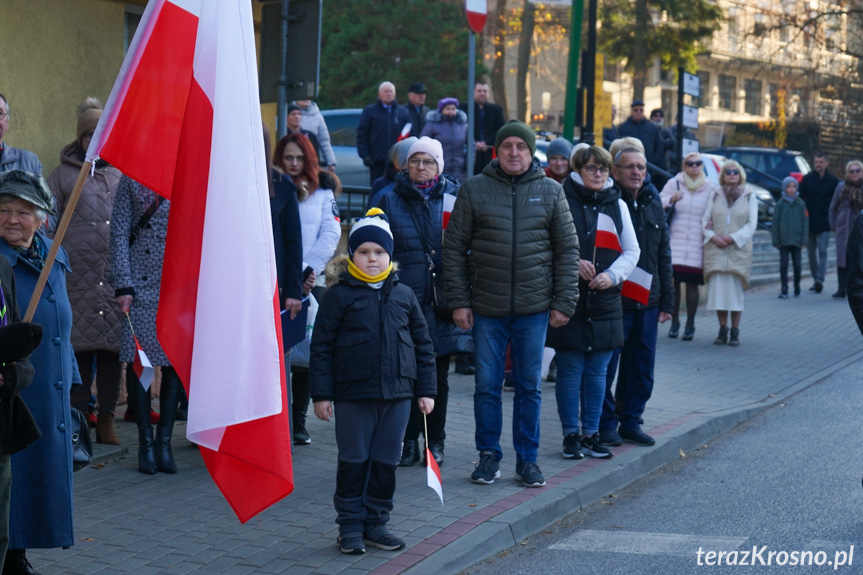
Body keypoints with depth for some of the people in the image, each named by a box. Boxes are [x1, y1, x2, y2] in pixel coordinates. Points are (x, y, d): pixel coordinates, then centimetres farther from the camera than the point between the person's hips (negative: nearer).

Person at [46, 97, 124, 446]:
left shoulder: (123, 174, 15)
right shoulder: (63, 175, 11)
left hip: (116, 274, 2)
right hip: (78, 275, -2)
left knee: (112, 345, 2)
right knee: (79, 344, -2)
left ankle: (106, 418, 10)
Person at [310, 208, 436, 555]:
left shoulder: (403, 296, 7)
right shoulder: (339, 296, -3)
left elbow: (422, 344, 12)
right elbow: (322, 347, -2)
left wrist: (426, 390, 9)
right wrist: (321, 393, -7)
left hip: (397, 395, 3)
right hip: (353, 395, -3)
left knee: (385, 462, 8)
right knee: (353, 462, 3)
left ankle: (375, 523, 20)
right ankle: (350, 526, 13)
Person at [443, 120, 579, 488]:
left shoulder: (550, 192, 4)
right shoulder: (474, 190, 2)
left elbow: (568, 250, 6)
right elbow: (454, 248, 2)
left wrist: (564, 303, -1)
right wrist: (459, 301, -4)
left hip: (534, 308, 1)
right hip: (486, 308, 0)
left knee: (529, 386, 6)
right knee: (487, 385, 4)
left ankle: (527, 459, 16)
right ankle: (489, 456, 16)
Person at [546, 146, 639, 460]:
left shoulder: (617, 204, 12)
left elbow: (632, 251, 12)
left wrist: (612, 275, -5)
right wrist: (573, 263, -16)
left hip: (605, 301, 4)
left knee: (597, 372, 7)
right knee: (570, 370, 0)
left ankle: (591, 434, 15)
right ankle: (570, 435, 9)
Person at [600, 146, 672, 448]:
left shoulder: (653, 203, 13)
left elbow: (664, 255, 18)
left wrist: (666, 301, 15)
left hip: (647, 303, 6)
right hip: (613, 301, -6)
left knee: (642, 369, 10)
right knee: (606, 366, -2)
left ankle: (630, 420, 21)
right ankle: (605, 423, 9)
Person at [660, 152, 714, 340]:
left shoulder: (710, 188, 9)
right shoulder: (674, 183, 8)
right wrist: (671, 199, -12)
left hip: (696, 245, 0)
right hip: (675, 241, 0)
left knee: (692, 283, -2)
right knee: (673, 282, -2)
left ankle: (690, 324, 6)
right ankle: (674, 321, 11)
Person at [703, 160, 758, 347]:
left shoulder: (749, 197, 7)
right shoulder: (715, 196, 12)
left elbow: (752, 224, 0)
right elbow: (705, 220, 8)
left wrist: (734, 237, -12)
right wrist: (713, 236, -10)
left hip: (738, 250, -1)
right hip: (716, 249, 2)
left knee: (735, 291, -3)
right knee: (718, 290, -3)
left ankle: (735, 332, 3)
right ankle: (722, 330, 5)